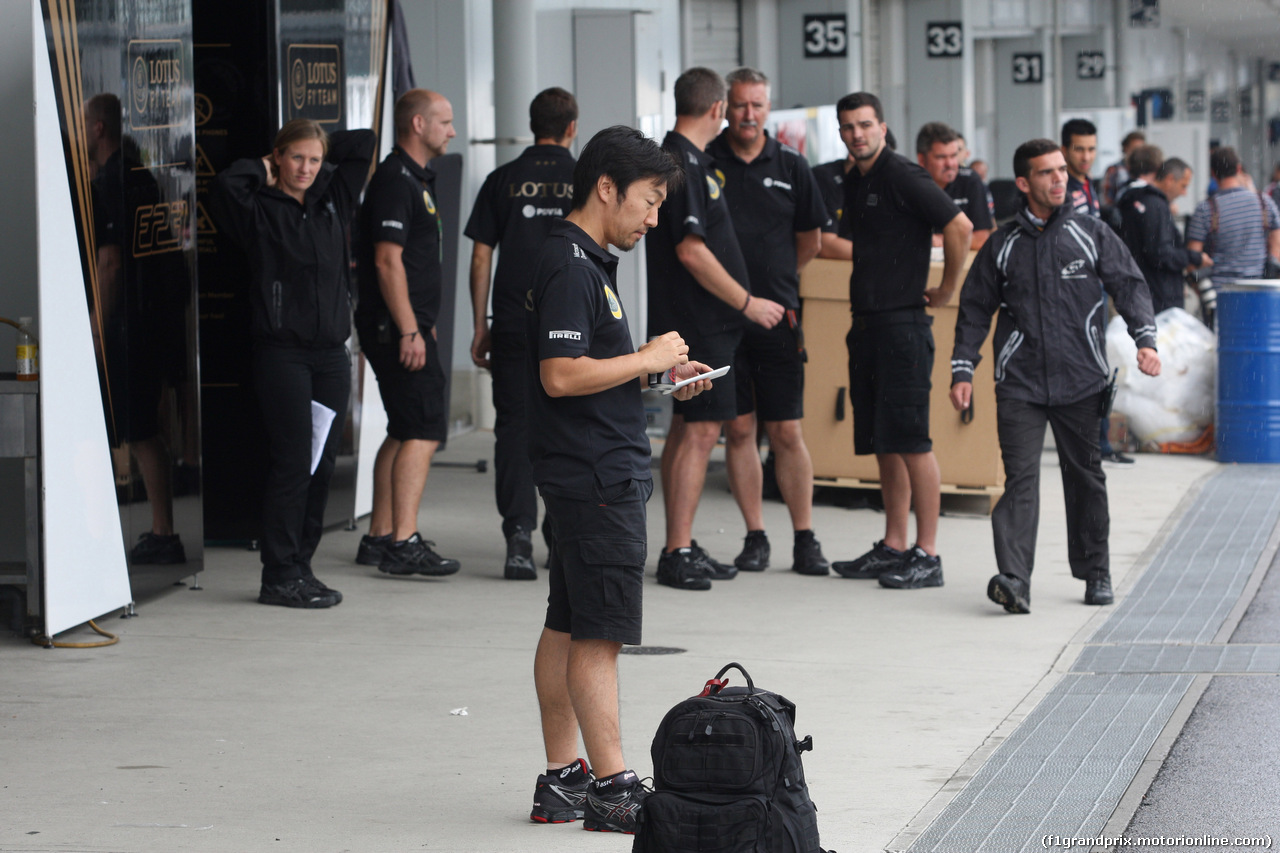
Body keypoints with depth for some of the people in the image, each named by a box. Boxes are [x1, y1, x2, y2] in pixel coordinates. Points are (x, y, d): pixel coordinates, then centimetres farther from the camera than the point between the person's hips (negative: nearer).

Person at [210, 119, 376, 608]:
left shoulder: (333, 202, 14)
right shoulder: (260, 211, -2)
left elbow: (364, 144, 19)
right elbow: (227, 185, -22)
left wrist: (322, 151, 15)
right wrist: (264, 170, -4)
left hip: (332, 353, 6)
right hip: (281, 352, -6)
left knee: (323, 463, 6)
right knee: (292, 463, -8)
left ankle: (300, 566, 14)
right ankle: (280, 577, -3)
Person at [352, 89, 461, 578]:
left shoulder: (416, 179, 20)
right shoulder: (395, 181, -14)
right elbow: (387, 261, -20)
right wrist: (410, 330, -22)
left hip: (409, 325, 11)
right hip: (398, 328, -11)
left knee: (404, 432, 13)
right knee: (424, 430, -14)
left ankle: (379, 538, 17)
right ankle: (403, 543, -19)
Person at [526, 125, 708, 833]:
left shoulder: (585, 261, 16)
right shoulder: (571, 268, -16)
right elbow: (562, 375, -24)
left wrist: (661, 373, 11)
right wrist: (649, 359, -14)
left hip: (588, 474, 11)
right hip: (595, 476, -11)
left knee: (567, 628, 12)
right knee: (599, 637, -6)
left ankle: (562, 779, 17)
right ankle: (612, 788, -3)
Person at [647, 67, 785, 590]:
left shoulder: (683, 159, 16)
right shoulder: (685, 165, -16)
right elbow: (691, 251, -21)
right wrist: (748, 302, -14)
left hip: (698, 323, 11)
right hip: (698, 323, -11)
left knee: (687, 428, 12)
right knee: (700, 430, -10)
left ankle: (681, 549, 17)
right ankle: (678, 554, -10)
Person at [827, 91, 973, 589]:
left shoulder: (902, 176, -11)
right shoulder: (853, 183, 15)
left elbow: (959, 227, -17)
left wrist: (947, 288, -8)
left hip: (902, 324, -9)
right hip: (865, 324, 9)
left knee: (910, 441, -8)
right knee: (880, 444, 11)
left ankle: (926, 556, -5)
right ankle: (893, 548, 16)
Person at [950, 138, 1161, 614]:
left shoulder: (1092, 235, 7)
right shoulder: (1003, 245, 8)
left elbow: (1129, 286, 3)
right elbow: (975, 309, 12)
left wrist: (1145, 339, -12)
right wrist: (963, 370, 4)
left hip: (1081, 380, 1)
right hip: (1019, 383, -1)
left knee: (1085, 477, 10)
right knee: (1021, 478, -12)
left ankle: (1095, 573, 24)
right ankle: (1013, 580, -22)